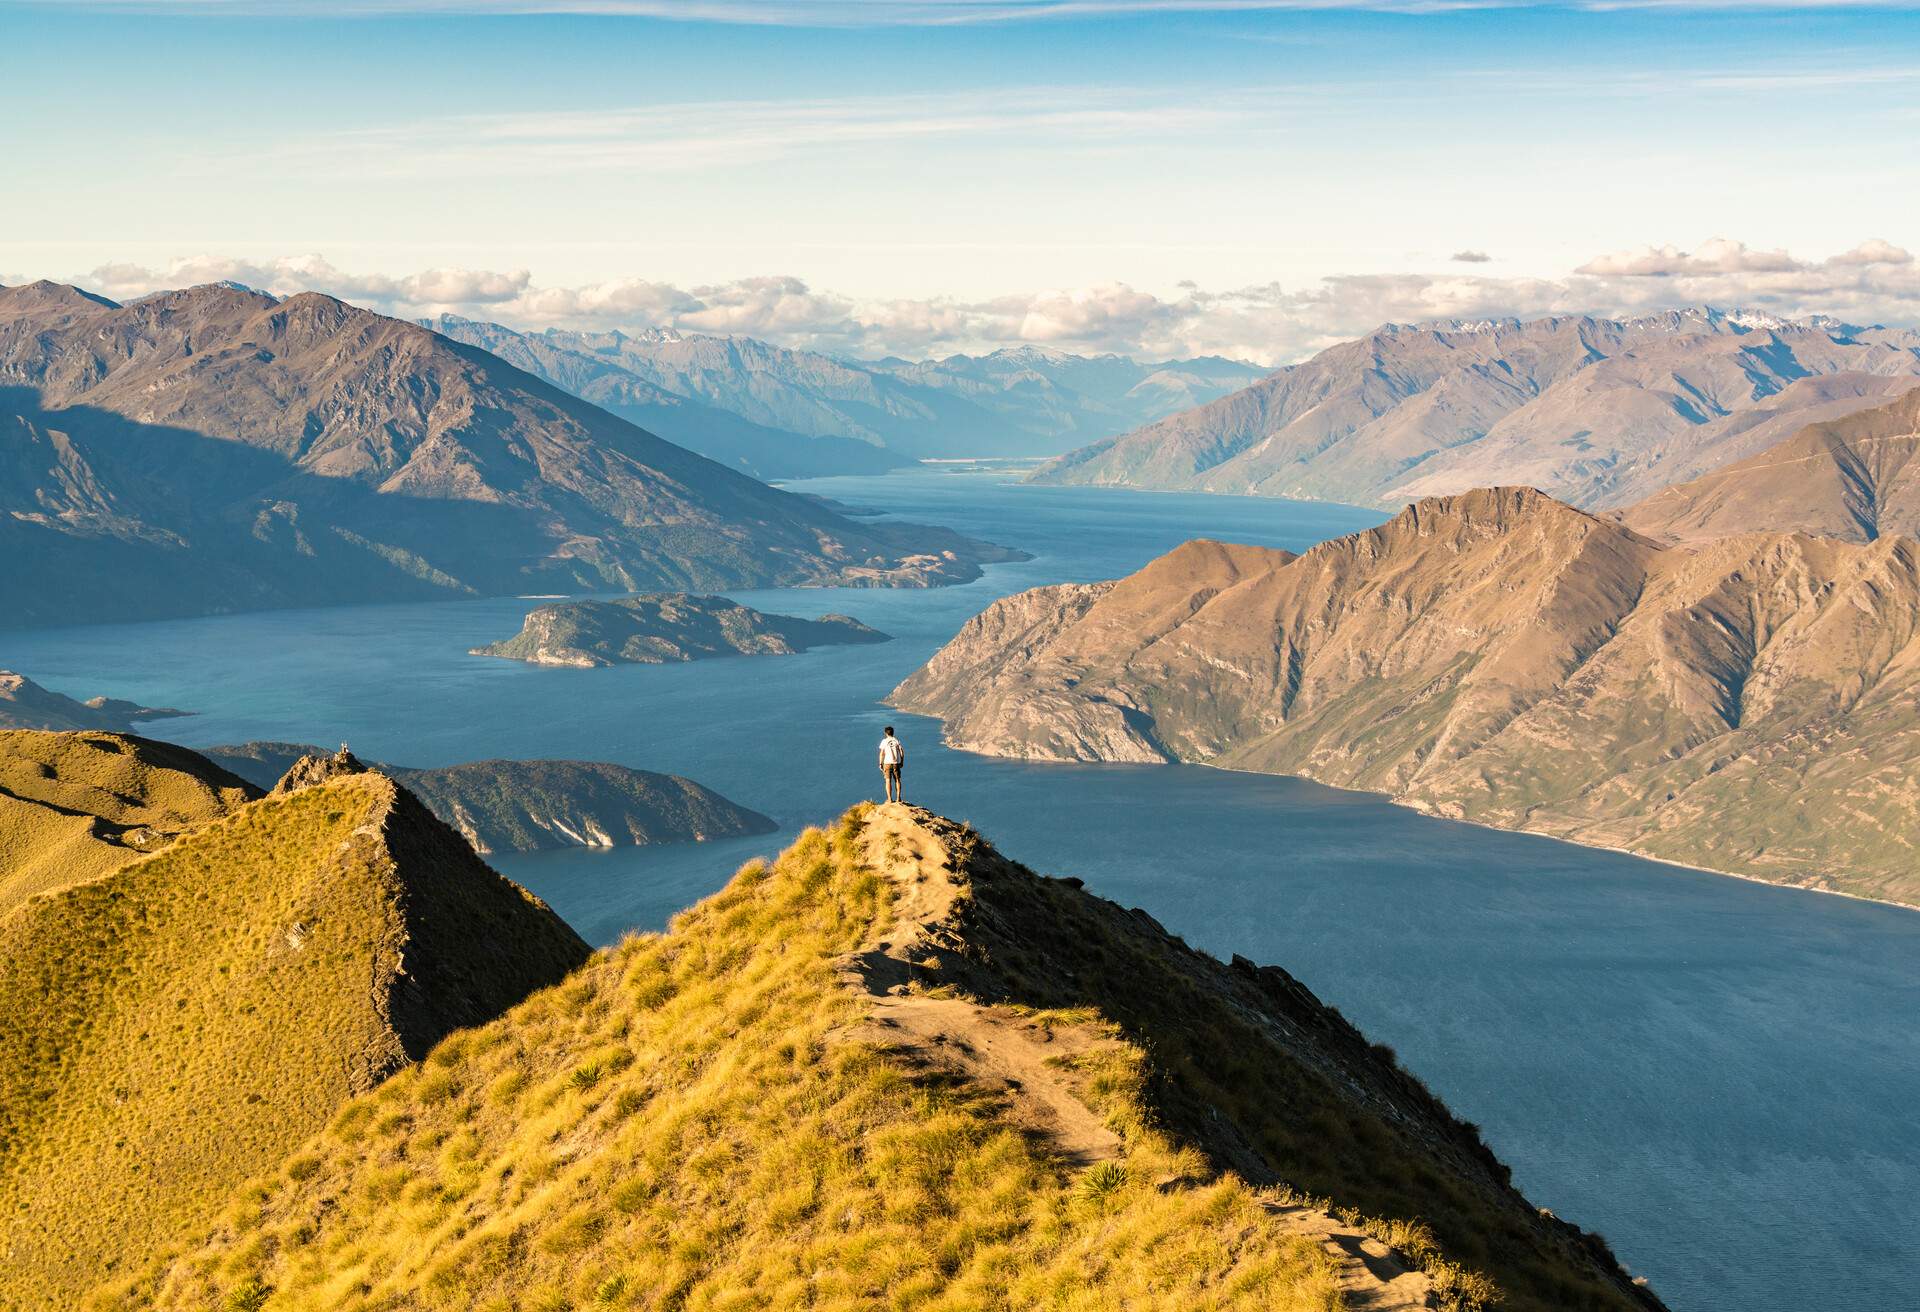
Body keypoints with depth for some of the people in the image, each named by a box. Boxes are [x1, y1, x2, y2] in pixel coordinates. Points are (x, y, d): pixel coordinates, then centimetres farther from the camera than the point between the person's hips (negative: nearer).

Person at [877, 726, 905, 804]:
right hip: (896, 763, 2)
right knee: (897, 780, 10)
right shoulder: (897, 741, 3)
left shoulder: (884, 741, -4)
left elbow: (882, 753, -7)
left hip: (887, 763, -2)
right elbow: (902, 753, 2)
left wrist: (880, 764, -2)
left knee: (888, 781, 1)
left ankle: (889, 799, -2)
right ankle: (898, 798, 9)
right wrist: (902, 762, 13)